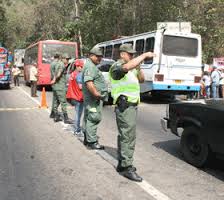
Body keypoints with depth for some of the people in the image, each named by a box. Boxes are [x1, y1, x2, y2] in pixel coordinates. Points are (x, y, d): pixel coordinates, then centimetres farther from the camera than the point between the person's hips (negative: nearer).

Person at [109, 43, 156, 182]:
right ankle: (127, 168, -5)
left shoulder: (131, 69, 20)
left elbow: (142, 79, 20)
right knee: (128, 137, -11)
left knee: (125, 136, 15)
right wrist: (144, 55, -26)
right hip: (125, 106, -10)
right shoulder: (117, 66, -10)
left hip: (132, 105, 10)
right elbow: (128, 66, -33)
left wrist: (138, 67, 4)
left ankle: (122, 164, 25)